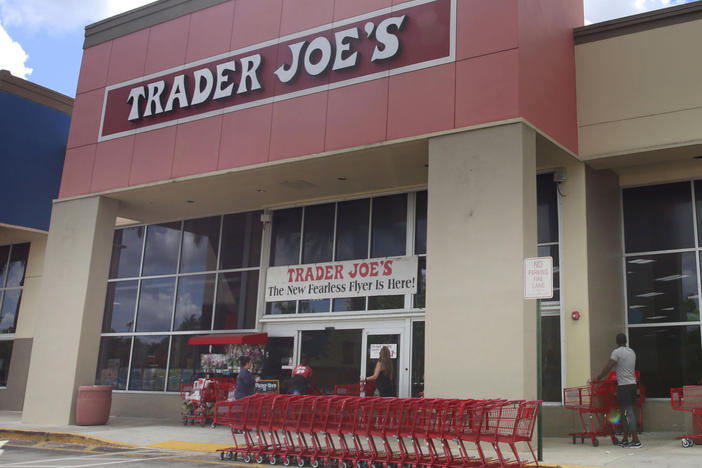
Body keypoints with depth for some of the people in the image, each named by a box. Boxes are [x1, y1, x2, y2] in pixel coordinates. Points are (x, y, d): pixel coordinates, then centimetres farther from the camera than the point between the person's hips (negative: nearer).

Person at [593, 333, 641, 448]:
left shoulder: (617, 352, -10)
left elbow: (608, 368, -12)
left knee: (628, 412, -8)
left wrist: (598, 378, -1)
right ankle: (625, 439, 17)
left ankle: (636, 440, -10)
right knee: (626, 412, 13)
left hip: (623, 386, -8)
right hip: (632, 384, 8)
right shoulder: (632, 352, 14)